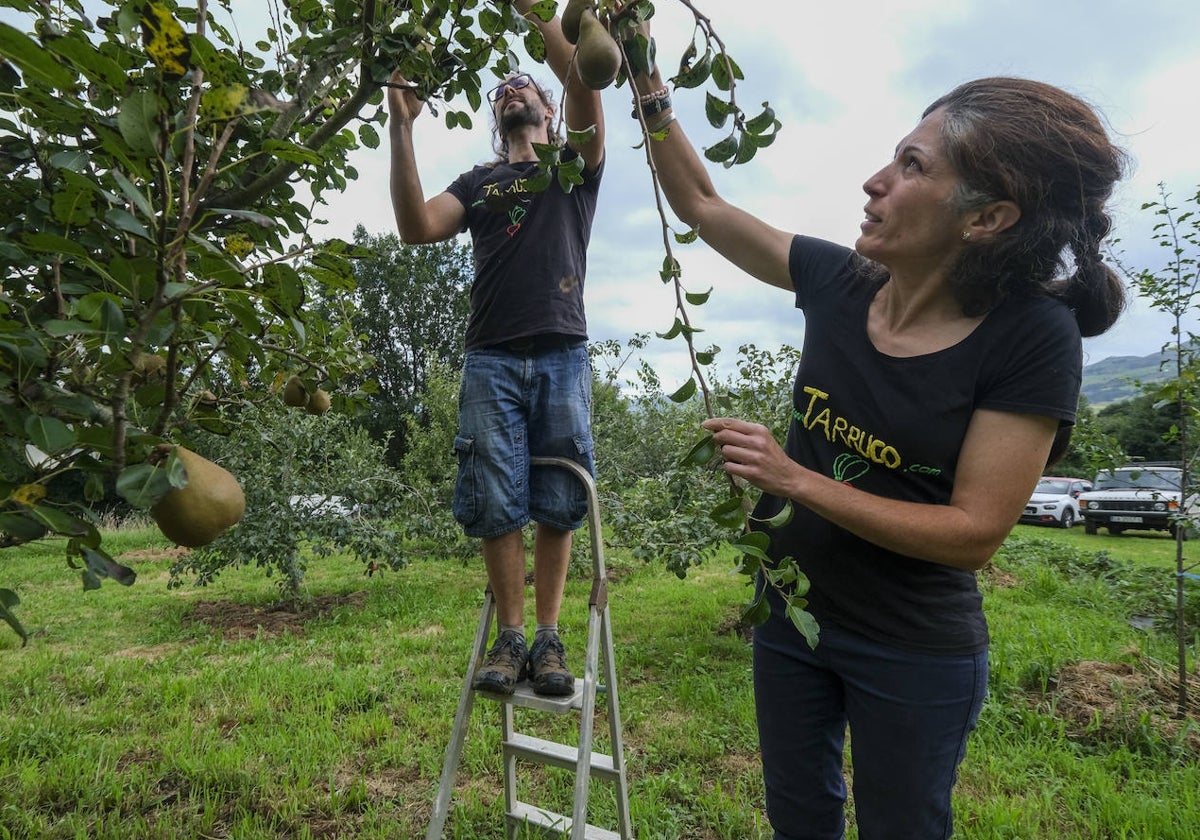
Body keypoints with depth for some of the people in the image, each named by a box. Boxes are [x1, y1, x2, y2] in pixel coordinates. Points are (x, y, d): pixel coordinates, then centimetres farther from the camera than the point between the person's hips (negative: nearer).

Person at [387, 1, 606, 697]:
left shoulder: (575, 167, 18)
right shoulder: (478, 182, 23)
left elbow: (585, 85, -1)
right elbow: (417, 227, 4)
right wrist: (403, 128, -1)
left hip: (562, 356, -1)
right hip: (492, 359, 2)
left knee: (558, 505, -2)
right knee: (497, 506, -2)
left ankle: (550, 639, 7)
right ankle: (510, 637, 8)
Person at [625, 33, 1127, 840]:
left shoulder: (1030, 338, -22)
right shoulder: (840, 281, -10)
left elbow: (974, 532, -23)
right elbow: (701, 206, 1)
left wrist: (794, 478, -30)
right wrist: (650, 89, -6)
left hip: (916, 655, -4)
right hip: (791, 616, 5)